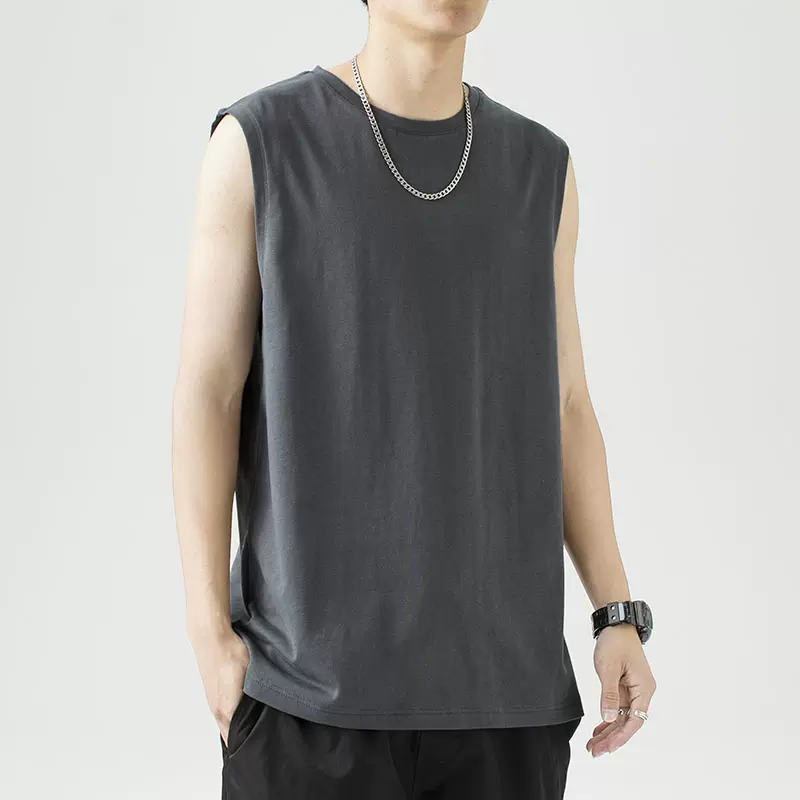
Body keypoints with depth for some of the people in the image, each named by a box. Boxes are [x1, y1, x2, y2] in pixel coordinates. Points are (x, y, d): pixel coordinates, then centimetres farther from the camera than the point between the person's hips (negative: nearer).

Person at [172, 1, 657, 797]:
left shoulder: (539, 167, 7)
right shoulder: (259, 140, -4)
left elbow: (561, 408, 10)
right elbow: (206, 394, -5)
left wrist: (620, 615, 2)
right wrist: (209, 633, -11)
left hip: (498, 666, 3)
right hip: (314, 666, -3)